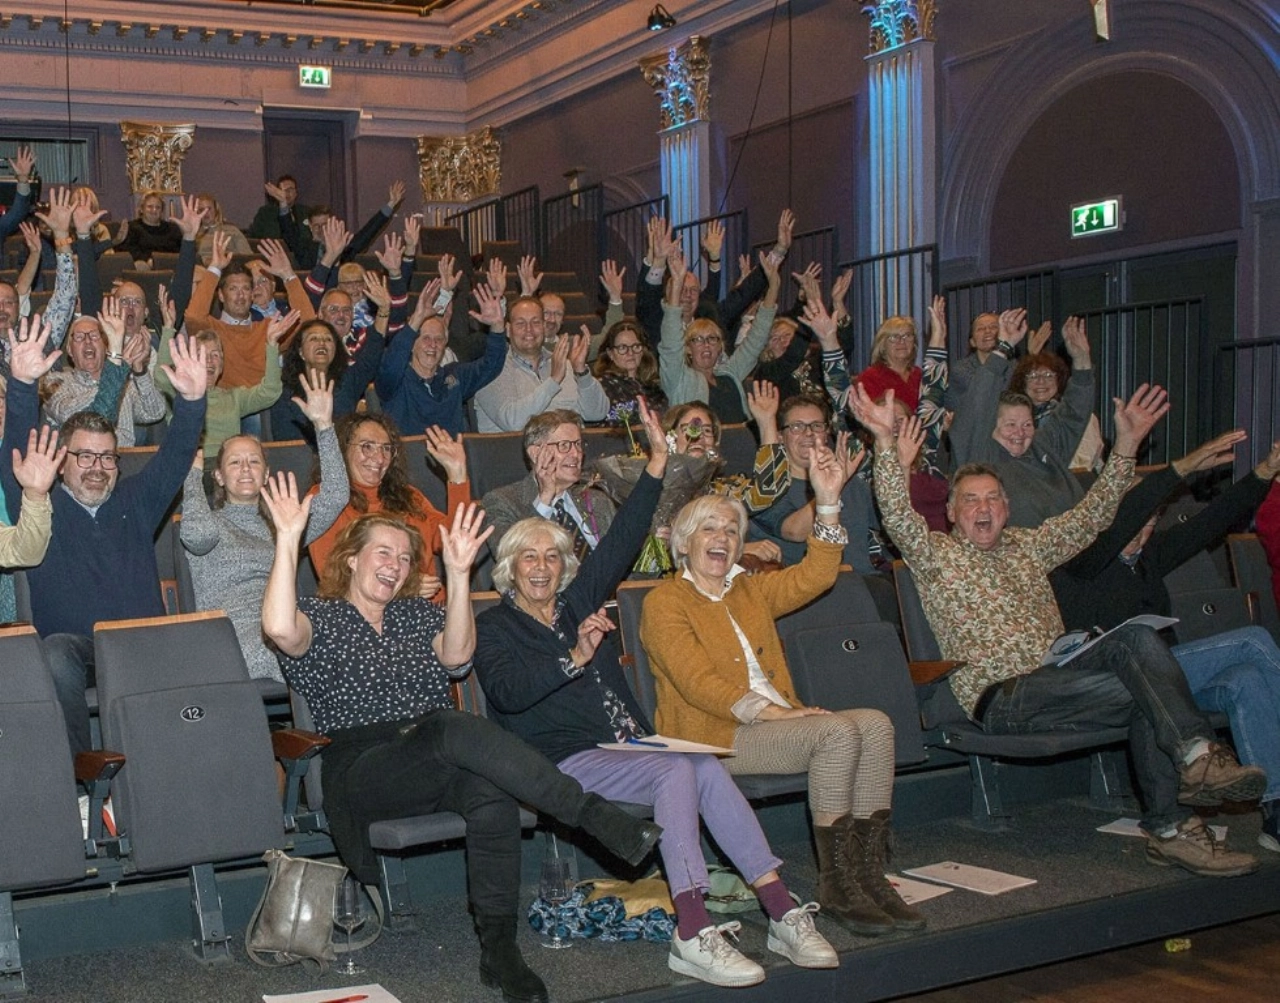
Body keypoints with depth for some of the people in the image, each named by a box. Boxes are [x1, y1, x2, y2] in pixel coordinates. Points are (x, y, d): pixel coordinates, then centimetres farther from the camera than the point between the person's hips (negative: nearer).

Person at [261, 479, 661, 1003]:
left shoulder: (418, 614, 23)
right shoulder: (322, 618, 11)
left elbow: (456, 655, 1)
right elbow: (280, 629, -15)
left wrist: (457, 573, -8)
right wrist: (288, 540, -17)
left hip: (433, 765, 4)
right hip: (361, 771, -4)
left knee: (493, 790, -33)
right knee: (454, 728, -36)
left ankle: (498, 948, -29)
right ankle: (592, 813, -40)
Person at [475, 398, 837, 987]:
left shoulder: (578, 601, 21)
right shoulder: (493, 626, 6)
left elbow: (622, 541, 17)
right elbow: (506, 691, -13)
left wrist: (658, 462, 11)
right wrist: (575, 658, -24)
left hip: (627, 743, 5)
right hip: (566, 757, -5)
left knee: (707, 769, -25)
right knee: (679, 771, -30)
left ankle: (782, 912, -29)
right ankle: (693, 933, -35)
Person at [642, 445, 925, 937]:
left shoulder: (750, 591, 22)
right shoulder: (664, 602, 1)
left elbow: (813, 576, 8)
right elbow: (697, 682, -12)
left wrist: (828, 501, -2)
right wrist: (769, 712, -20)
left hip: (775, 720, 7)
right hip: (713, 734, -7)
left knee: (875, 724, -18)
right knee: (838, 732, -28)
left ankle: (868, 873, -19)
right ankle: (836, 883, -22)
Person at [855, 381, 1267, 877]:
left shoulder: (1030, 546, 24)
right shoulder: (935, 554, 6)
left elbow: (1093, 514, 20)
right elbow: (897, 515, -13)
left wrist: (1127, 443, 9)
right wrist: (885, 439, -25)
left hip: (1058, 677, 6)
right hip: (1001, 697, -5)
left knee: (1135, 636, -26)